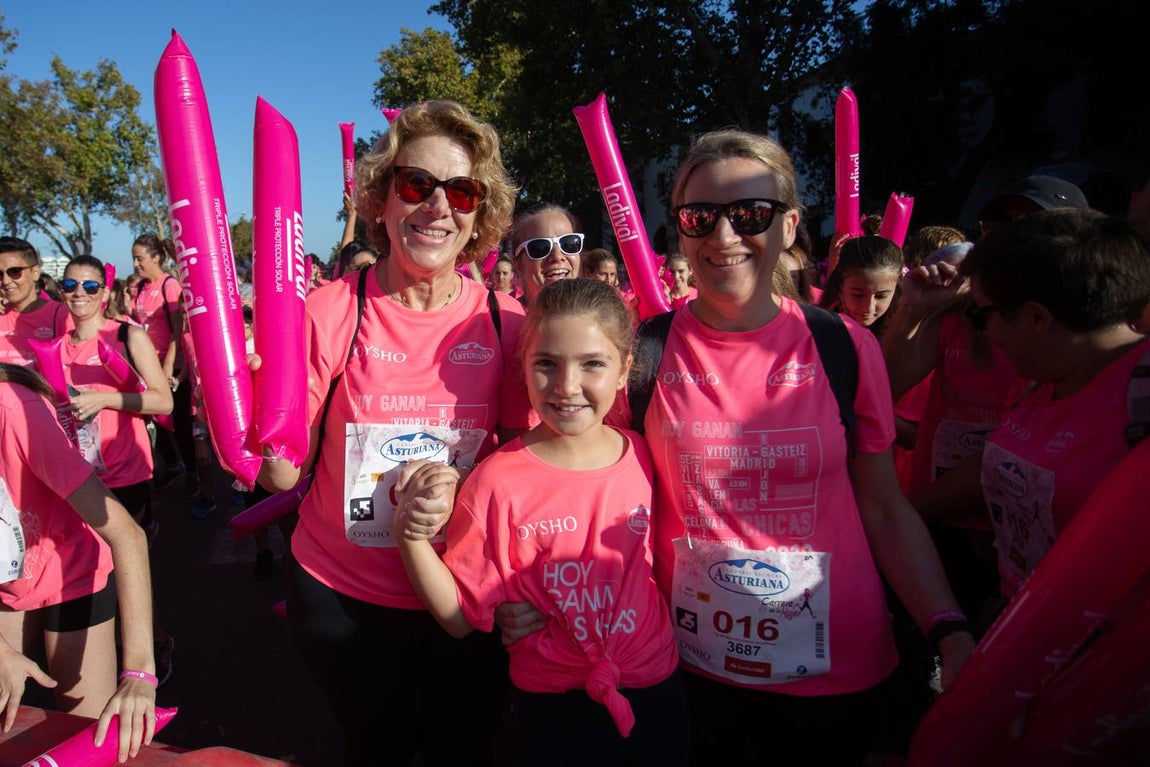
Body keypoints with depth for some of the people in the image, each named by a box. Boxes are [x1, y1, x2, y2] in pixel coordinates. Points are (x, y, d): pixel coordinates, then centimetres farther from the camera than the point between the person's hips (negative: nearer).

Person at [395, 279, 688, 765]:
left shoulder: (645, 458, -9)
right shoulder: (499, 481, -17)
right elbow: (462, 617, -11)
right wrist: (411, 532, -24)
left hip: (654, 693, 3)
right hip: (550, 711, -2)